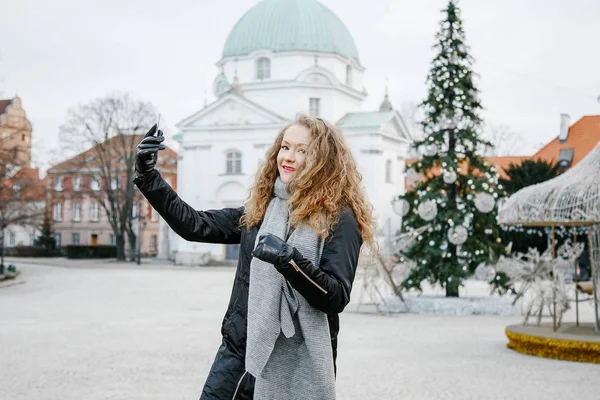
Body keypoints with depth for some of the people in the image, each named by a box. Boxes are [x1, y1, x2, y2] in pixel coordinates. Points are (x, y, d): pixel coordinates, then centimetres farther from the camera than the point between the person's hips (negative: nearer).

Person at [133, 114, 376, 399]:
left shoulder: (338, 218, -8)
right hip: (238, 349, 5)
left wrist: (290, 260, -29)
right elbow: (196, 226, 8)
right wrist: (148, 176, 3)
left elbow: (337, 297, -15)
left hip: (296, 364, -5)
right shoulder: (261, 208, 9)